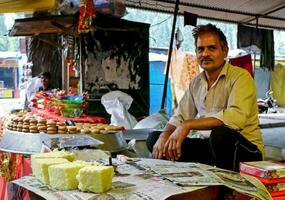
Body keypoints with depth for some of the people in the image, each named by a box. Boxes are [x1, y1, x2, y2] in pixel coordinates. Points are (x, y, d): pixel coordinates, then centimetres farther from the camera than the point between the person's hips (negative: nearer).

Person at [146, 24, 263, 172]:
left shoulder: (240, 77, -13)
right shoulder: (196, 82, 9)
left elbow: (236, 117, -29)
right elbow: (180, 116, 13)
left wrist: (188, 125, -28)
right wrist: (164, 136, -10)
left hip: (247, 150, -6)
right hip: (211, 145, 6)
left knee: (220, 134, -39)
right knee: (154, 138, -1)